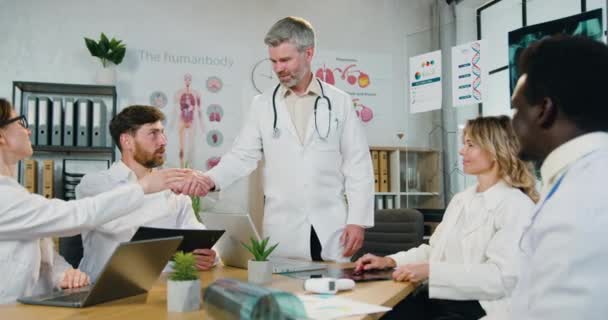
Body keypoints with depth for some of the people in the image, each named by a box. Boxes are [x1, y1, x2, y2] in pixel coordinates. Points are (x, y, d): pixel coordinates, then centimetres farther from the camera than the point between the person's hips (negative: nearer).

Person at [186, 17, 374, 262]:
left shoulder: (339, 102, 4)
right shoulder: (262, 105, 7)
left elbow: (358, 165, 2)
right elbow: (242, 156, 4)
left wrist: (357, 221, -4)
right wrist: (211, 179, -15)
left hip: (331, 226, 0)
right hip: (282, 228, 1)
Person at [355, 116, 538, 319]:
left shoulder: (517, 206, -8)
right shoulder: (461, 199, 19)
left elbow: (502, 277, -18)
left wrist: (430, 271, -22)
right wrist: (390, 261, 6)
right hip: (438, 297, 7)